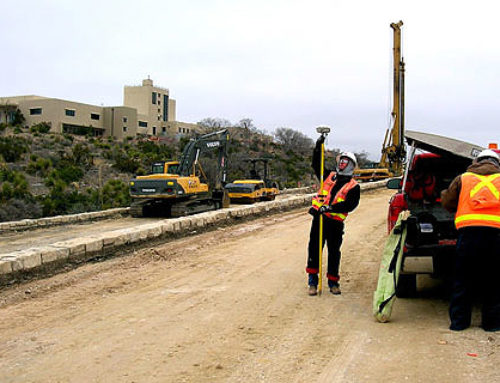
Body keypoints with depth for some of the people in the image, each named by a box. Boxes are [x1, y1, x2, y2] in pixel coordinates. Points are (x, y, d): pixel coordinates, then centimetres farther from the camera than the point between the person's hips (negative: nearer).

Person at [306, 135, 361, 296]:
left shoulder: (354, 186, 3)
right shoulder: (329, 176, 15)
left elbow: (350, 205, -10)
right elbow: (316, 164, 20)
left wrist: (330, 208, -20)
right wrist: (318, 146, 8)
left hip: (336, 222, -2)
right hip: (319, 218, 2)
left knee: (334, 252, 7)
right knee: (314, 249, -1)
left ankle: (333, 282, 20)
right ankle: (312, 282, 6)